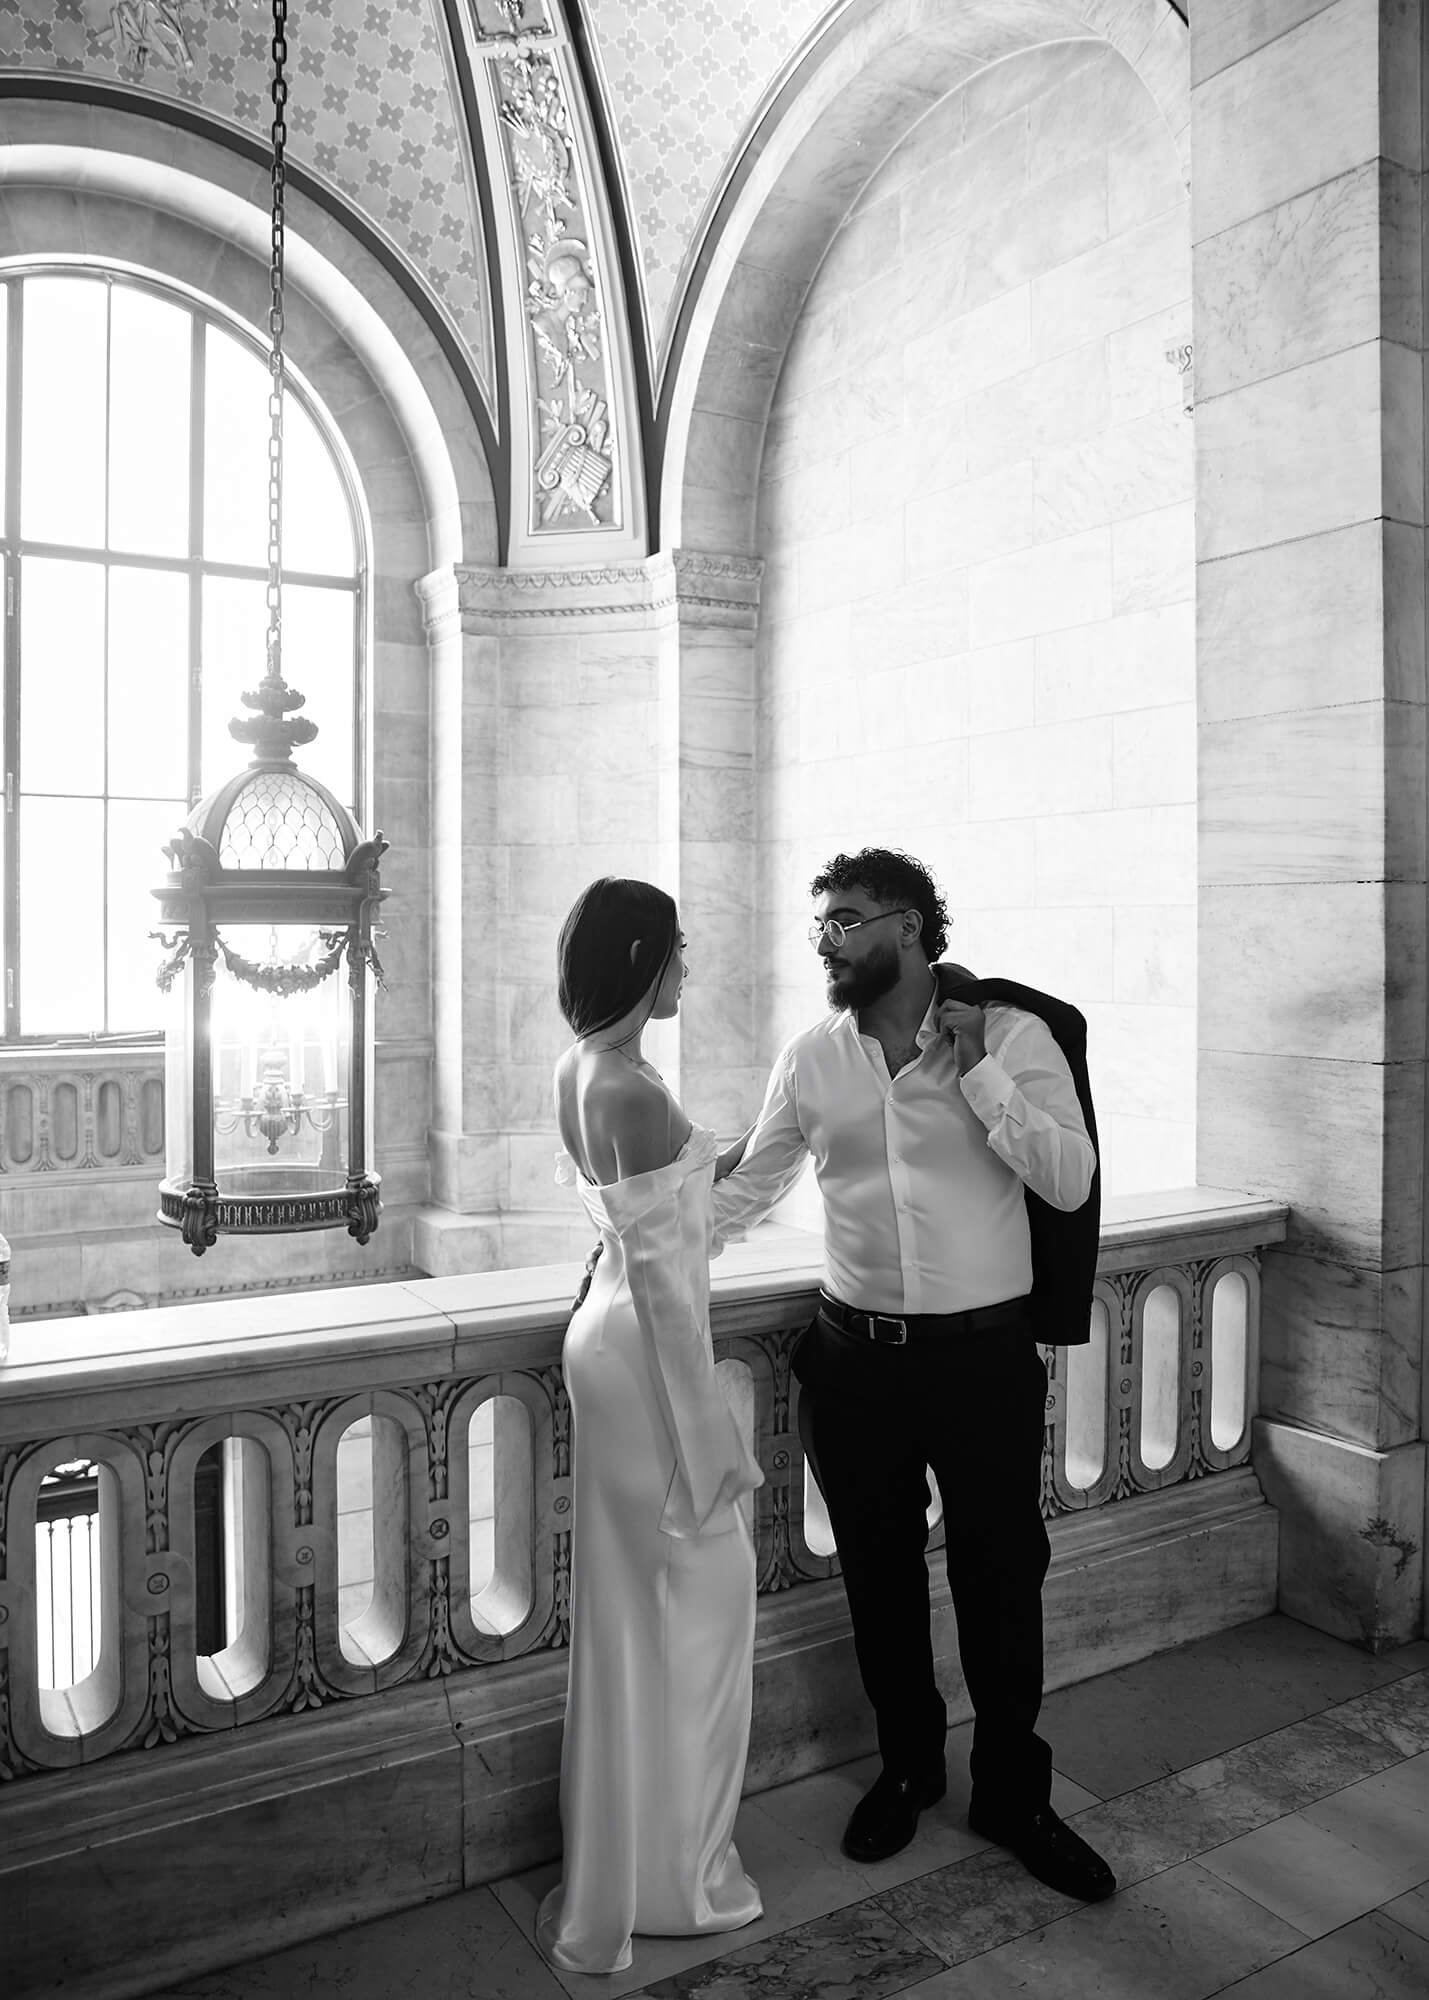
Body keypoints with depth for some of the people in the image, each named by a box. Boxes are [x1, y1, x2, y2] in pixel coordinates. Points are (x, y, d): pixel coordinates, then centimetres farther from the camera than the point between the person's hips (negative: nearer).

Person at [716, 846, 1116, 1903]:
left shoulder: (1014, 1034, -7)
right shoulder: (811, 1057, 1)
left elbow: (1070, 1183, -14)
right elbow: (747, 1189, 9)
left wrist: (975, 1068, -18)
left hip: (985, 1352, -2)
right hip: (856, 1356, 3)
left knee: (1001, 1581, 11)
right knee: (879, 1578, 17)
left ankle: (1013, 1794, 34)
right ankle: (908, 1766, 41)